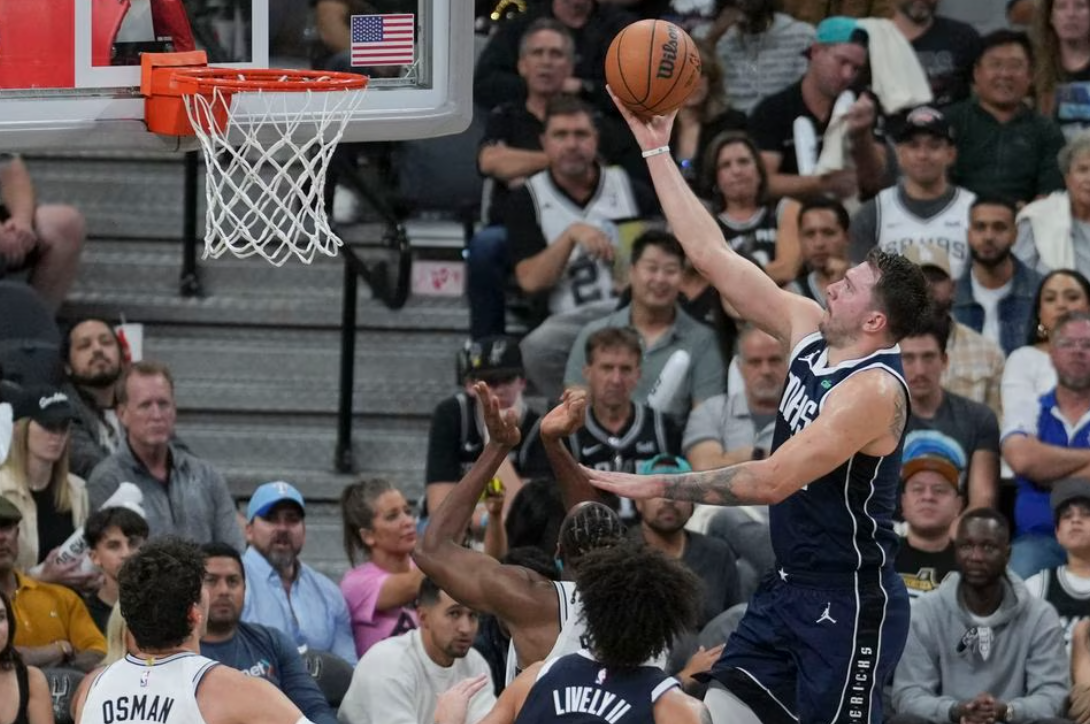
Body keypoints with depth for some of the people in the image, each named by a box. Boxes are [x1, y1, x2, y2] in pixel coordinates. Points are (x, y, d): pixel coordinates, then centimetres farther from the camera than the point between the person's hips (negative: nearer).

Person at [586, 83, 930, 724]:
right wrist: (656, 150, 6)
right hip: (791, 589, 9)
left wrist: (654, 486, -25)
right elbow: (713, 255, 8)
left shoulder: (874, 389, -21)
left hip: (850, 601, -9)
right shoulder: (810, 332, 4)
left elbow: (775, 480, -27)